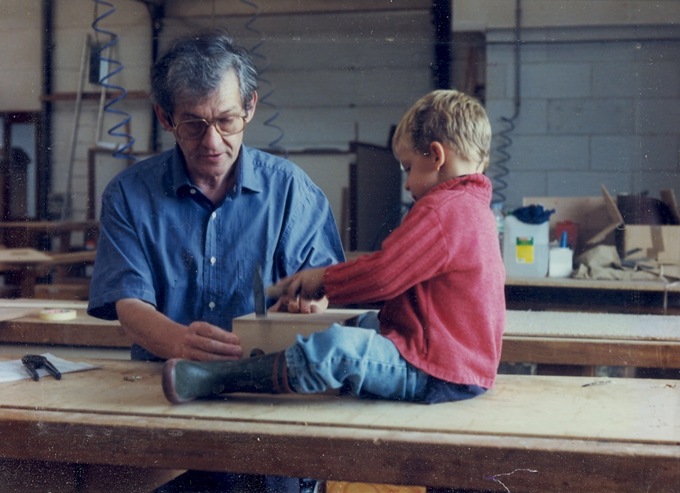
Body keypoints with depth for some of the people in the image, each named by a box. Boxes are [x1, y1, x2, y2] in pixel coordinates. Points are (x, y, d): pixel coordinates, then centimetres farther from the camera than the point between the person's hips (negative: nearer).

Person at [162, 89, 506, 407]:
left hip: (442, 375, -11)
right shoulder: (473, 206, 19)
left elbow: (381, 275, -21)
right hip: (466, 363, 11)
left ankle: (207, 380, -29)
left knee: (333, 349, -26)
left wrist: (322, 280, -5)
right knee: (366, 324, 28)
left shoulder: (441, 210, -17)